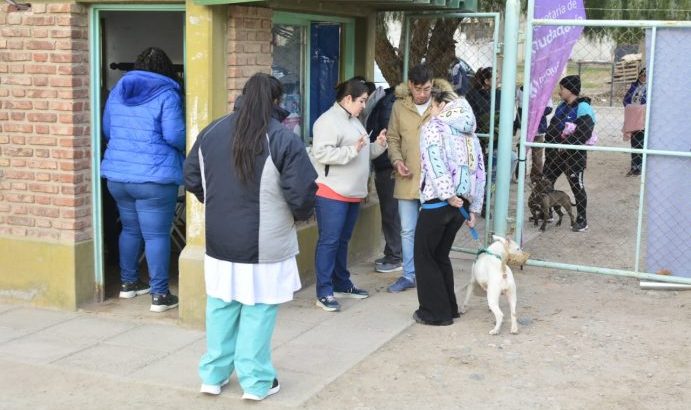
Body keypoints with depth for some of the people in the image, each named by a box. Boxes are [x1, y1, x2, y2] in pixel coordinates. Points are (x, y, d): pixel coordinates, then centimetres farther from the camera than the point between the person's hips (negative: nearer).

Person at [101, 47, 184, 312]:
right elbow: (174, 136, -16)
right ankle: (159, 295, 2)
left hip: (117, 174, 6)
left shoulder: (118, 89, 11)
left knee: (130, 229, 19)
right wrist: (185, 148, 4)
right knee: (157, 235, -1)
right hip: (154, 176, -6)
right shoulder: (166, 94, -8)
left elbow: (107, 130, 18)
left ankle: (128, 283, 30)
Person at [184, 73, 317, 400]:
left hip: (219, 240, 5)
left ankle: (213, 375, 25)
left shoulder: (211, 132, 3)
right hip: (264, 244, -4)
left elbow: (191, 179, 11)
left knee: (220, 307, 16)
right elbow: (302, 192, -16)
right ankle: (256, 382, 14)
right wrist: (300, 214, 5)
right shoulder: (283, 139, -13)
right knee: (258, 311, 6)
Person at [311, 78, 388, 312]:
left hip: (352, 193, 9)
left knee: (342, 241, 17)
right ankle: (324, 293, -5)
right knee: (329, 241, -7)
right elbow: (321, 153, -23)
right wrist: (352, 150, -26)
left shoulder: (354, 121, 18)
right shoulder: (328, 121, -13)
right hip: (332, 193, -9)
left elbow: (363, 153, 26)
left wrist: (378, 145, 7)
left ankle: (341, 284, 27)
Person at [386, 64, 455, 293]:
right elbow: (393, 138, 11)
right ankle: (409, 275, 24)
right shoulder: (400, 106, 1)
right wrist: (397, 160, -6)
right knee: (408, 231, 11)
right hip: (408, 180, 3)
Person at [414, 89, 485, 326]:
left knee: (424, 256, 6)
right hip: (462, 202, 7)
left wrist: (448, 194, -23)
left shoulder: (433, 127, -2)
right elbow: (480, 171, 14)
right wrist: (474, 208, 15)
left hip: (438, 201, -7)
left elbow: (435, 162, -19)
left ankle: (435, 312, 8)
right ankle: (449, 308, 24)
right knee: (441, 254, 19)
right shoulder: (469, 132, 17)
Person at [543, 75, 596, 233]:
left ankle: (582, 221, 13)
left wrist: (566, 145, -23)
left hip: (573, 155, -8)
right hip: (556, 153, 8)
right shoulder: (562, 106, 11)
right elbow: (553, 127, 20)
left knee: (577, 186, 2)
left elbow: (584, 133, -23)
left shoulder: (582, 107, -14)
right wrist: (549, 143, 7)